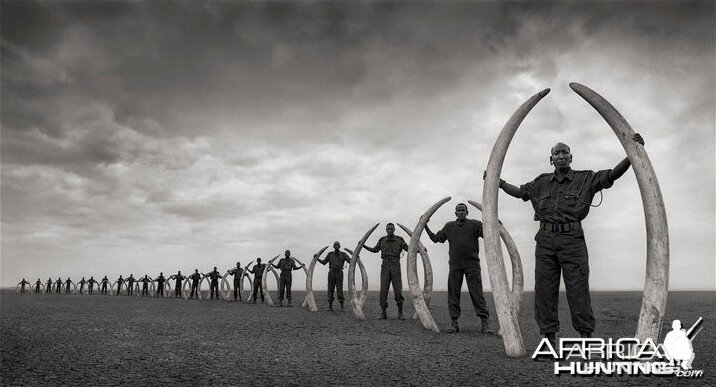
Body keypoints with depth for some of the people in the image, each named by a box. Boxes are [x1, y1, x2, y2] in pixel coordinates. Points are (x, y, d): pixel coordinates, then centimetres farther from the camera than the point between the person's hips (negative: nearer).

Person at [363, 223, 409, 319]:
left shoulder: (399, 239, 8)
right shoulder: (382, 240, 13)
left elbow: (409, 249, 11)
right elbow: (375, 250, 25)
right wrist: (363, 246, 17)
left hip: (396, 265, -2)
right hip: (385, 265, 2)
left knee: (398, 289, -7)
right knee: (383, 289, -4)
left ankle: (400, 313, -2)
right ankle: (384, 313, 0)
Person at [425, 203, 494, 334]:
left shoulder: (474, 224, 5)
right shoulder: (449, 226, 14)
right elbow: (436, 238, 18)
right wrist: (425, 226, 12)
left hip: (472, 265, -3)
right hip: (454, 265, 3)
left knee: (476, 293, -6)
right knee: (453, 294, 2)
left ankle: (485, 323, -3)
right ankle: (454, 323, 9)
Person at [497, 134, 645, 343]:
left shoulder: (584, 179, 8)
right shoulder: (542, 182, 17)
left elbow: (613, 174, -1)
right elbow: (520, 192, 27)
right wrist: (499, 182, 23)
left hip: (573, 241, -2)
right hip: (546, 241, 3)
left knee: (578, 290, -4)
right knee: (544, 291, 3)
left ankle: (586, 337, 5)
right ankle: (548, 338, 11)